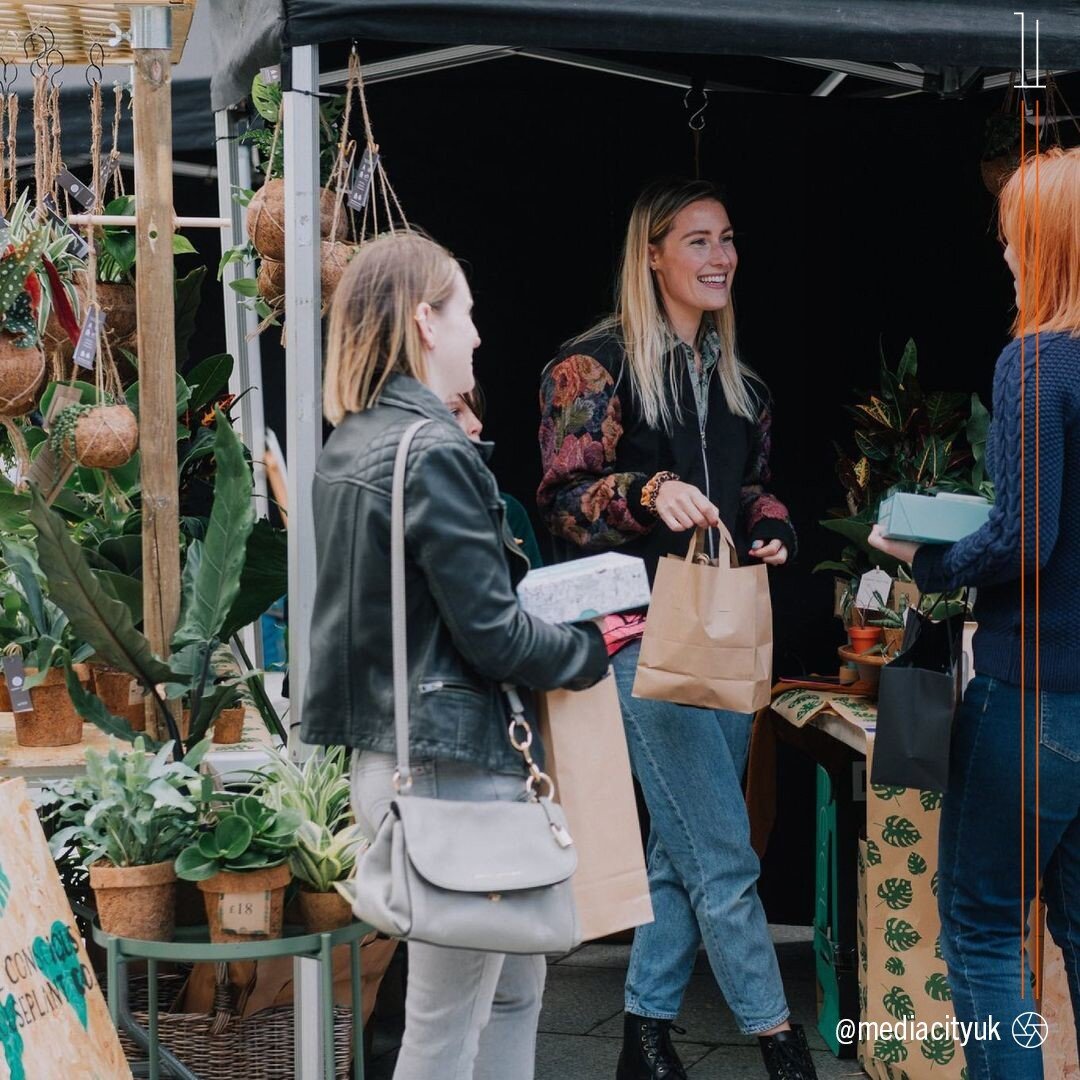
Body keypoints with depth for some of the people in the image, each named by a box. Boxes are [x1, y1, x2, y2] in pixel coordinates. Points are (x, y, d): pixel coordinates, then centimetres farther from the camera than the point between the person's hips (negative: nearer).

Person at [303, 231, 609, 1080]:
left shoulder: (348, 448, 10)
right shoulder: (435, 453, -17)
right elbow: (494, 638, -17)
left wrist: (528, 574, 11)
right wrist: (592, 649, -1)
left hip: (386, 752, 10)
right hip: (451, 763, -10)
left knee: (516, 983, 21)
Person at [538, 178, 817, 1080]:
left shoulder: (734, 377, 15)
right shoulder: (598, 363, -7)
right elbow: (565, 497, -12)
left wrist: (771, 529, 3)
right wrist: (650, 492, -29)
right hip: (642, 630, -7)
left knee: (684, 850, 10)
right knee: (725, 857, -8)